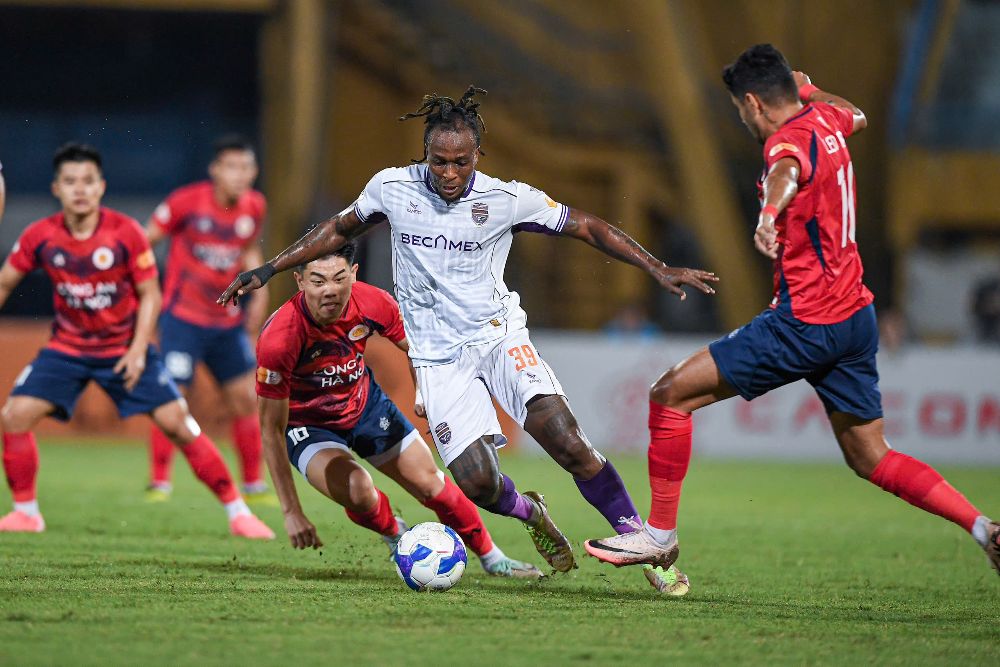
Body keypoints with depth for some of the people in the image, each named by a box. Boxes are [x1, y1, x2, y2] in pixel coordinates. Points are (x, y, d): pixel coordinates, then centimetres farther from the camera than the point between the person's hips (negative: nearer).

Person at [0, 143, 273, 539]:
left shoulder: (125, 233, -16)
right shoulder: (39, 237, -12)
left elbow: (149, 294, -7)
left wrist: (138, 349, -15)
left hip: (125, 350, -2)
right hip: (67, 349, 2)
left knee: (178, 423, -10)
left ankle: (237, 512, 1)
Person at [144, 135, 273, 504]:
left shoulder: (254, 207, 0)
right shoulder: (186, 201, -15)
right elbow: (145, 240, -6)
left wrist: (259, 293, 8)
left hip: (228, 319, 5)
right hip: (183, 317, -5)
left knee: (245, 398, 5)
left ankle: (253, 485, 17)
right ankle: (159, 483, -1)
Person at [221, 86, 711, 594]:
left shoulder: (507, 199, -8)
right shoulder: (391, 188, -4)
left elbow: (588, 227, 1)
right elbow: (340, 230, 15)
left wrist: (658, 269, -5)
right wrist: (268, 270, 13)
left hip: (499, 336, -1)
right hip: (438, 357, 1)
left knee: (568, 443, -23)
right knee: (478, 483, -14)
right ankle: (530, 513, 22)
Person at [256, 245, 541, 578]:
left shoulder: (372, 303, -24)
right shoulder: (279, 339, -35)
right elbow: (271, 429, -26)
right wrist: (291, 511, -27)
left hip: (364, 403, 4)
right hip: (307, 423, -4)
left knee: (430, 484, 3)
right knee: (358, 491, -28)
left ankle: (492, 558, 30)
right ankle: (394, 533, 9)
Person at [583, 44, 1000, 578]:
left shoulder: (789, 138, -16)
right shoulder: (824, 119, 10)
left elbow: (788, 172, -43)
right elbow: (856, 117, 37)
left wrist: (769, 212, -63)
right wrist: (810, 91, 50)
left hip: (806, 323, -9)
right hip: (855, 316, 9)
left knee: (670, 394, -3)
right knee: (871, 459, 13)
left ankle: (660, 533, 2)